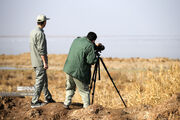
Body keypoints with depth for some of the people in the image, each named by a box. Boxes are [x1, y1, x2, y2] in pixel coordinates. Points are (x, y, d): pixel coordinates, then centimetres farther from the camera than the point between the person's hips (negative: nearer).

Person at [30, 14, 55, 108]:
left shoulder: (33, 32, 12)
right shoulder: (40, 33, -18)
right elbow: (41, 49, -21)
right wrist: (45, 62, -19)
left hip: (35, 61, 10)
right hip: (40, 62, -10)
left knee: (44, 80, 18)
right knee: (40, 81, -5)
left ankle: (48, 98, 28)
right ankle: (34, 102, -3)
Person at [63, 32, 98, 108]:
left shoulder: (76, 40, 9)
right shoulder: (90, 46, -14)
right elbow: (91, 61, -19)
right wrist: (95, 57, 4)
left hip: (68, 68, 6)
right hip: (79, 72, -6)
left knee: (70, 87, 22)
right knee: (84, 91, 6)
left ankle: (66, 104, 19)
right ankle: (87, 107, 7)